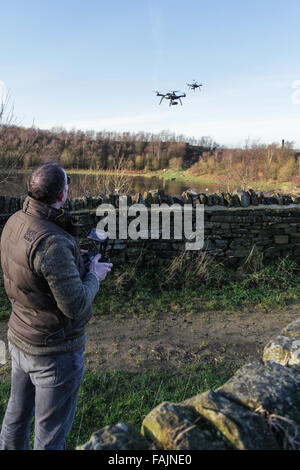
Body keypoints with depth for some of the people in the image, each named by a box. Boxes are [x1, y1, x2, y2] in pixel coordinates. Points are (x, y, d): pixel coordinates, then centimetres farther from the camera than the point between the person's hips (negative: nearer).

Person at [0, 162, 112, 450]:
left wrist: (71, 259, 9)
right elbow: (75, 305, -27)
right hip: (54, 350, -8)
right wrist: (94, 275, -10)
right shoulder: (53, 243, -32)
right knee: (50, 432, 14)